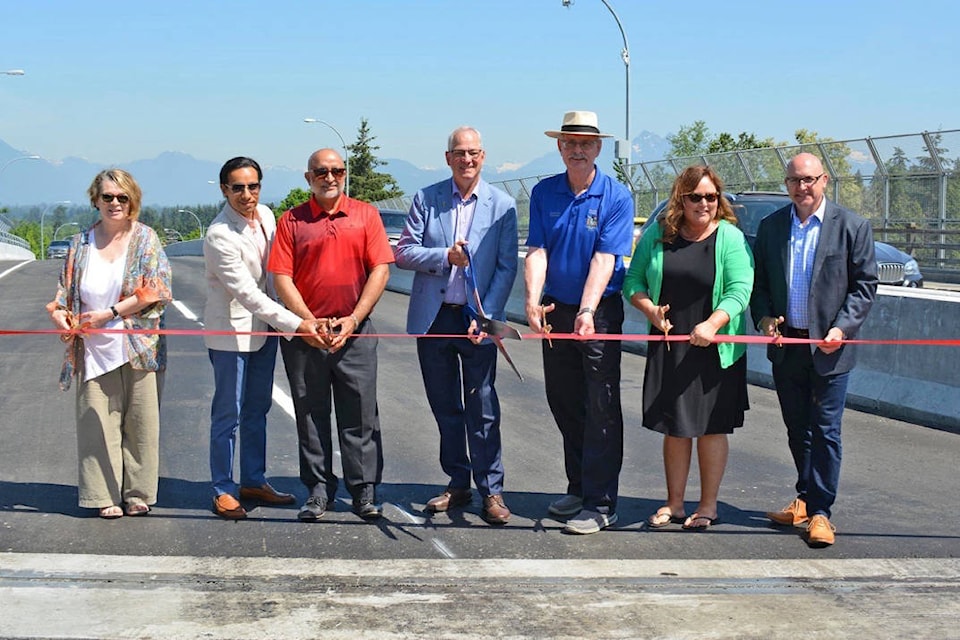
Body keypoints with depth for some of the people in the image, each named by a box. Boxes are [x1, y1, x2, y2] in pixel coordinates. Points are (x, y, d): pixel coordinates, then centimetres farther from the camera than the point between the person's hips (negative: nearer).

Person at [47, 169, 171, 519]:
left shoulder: (146, 239, 2)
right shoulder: (81, 243, 11)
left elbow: (156, 289, -7)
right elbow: (65, 288, 14)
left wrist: (109, 313, -12)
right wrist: (59, 312, -8)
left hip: (138, 345, -2)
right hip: (94, 348, 2)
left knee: (140, 419, 1)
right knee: (98, 421, 1)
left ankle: (137, 493, 12)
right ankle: (106, 495, 10)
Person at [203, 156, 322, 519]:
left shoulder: (265, 216, 0)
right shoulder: (220, 235, -22)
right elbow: (247, 293, -25)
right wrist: (295, 324, -29)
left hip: (264, 326, 7)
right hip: (231, 330, -7)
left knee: (257, 410, 14)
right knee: (228, 414, 0)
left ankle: (254, 482, 25)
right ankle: (223, 490, 11)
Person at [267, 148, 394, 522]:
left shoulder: (365, 214, 6)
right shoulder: (291, 221, 5)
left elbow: (380, 269, 0)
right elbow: (281, 277, -1)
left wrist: (353, 319, -8)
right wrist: (311, 323, -11)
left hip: (355, 331, 0)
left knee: (360, 414, 2)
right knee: (311, 414, 6)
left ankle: (364, 490, 10)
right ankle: (319, 490, 16)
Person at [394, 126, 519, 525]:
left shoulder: (502, 205, 0)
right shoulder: (426, 200, 4)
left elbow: (507, 267, -2)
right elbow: (403, 252, 1)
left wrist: (487, 316, -12)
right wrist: (445, 256, -15)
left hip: (478, 318, -2)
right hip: (433, 318, 3)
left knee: (482, 409, -3)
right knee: (445, 407, 10)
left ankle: (491, 490, 4)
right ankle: (458, 484, 21)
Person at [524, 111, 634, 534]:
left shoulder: (616, 197, -8)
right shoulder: (544, 193, 3)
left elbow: (605, 259, -17)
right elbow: (536, 251, -5)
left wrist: (586, 312, -28)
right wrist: (533, 301, -21)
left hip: (599, 312, -5)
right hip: (555, 311, 5)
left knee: (601, 408, -4)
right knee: (563, 403, 13)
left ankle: (600, 504, 2)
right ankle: (578, 488, 27)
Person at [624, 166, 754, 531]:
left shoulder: (730, 238, -4)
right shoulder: (657, 235, 5)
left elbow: (739, 290, -12)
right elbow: (633, 281, 9)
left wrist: (713, 323, -27)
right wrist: (650, 309, -10)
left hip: (714, 350, -3)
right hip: (668, 347, 3)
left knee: (711, 427, 4)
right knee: (674, 427, 10)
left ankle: (708, 505, 15)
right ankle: (674, 504, 19)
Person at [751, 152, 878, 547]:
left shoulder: (852, 226, -2)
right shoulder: (771, 227, 8)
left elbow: (864, 284, -2)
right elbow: (759, 281, 11)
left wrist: (843, 328, -14)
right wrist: (763, 318, -6)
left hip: (828, 346, -4)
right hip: (785, 345, 4)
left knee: (825, 430, -2)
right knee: (797, 429, 14)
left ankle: (820, 511, 4)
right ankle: (806, 499, 28)